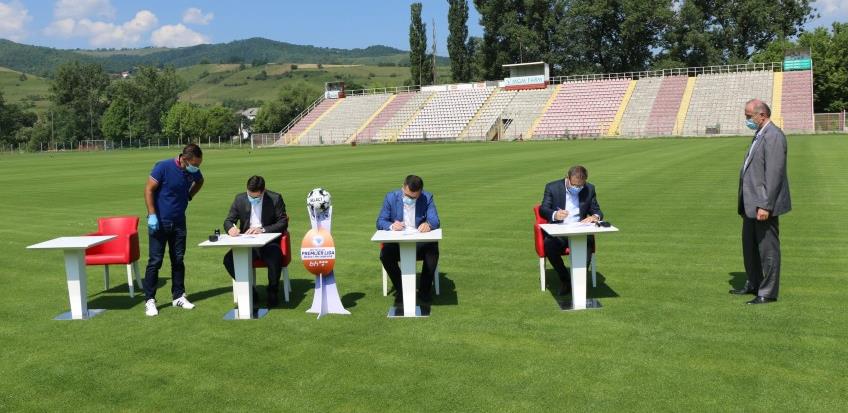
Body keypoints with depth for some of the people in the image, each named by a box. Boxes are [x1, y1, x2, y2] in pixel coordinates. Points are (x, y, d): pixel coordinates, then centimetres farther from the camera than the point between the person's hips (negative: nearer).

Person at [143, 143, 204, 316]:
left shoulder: (194, 172, -2)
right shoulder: (163, 167, -17)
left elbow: (199, 182, 22)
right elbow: (149, 190, -14)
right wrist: (152, 215, -20)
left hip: (179, 222, 5)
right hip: (159, 221, -5)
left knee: (178, 260, 10)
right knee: (155, 261, -4)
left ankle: (178, 296, 19)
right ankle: (149, 300, 2)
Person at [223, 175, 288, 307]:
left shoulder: (275, 199, -4)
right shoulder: (240, 199, 4)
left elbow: (283, 223, -6)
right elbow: (228, 221, 8)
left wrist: (262, 230, -20)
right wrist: (231, 228, -18)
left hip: (268, 242, -3)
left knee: (275, 259, -35)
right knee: (228, 259, -23)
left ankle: (273, 293, -8)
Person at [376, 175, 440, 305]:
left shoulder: (427, 197, -4)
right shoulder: (391, 197, -4)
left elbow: (435, 221, -10)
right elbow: (380, 222, -4)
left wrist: (428, 224, -35)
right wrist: (391, 226, -28)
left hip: (420, 242, 0)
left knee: (433, 249, -31)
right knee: (385, 254, -30)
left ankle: (424, 290, -9)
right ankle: (400, 290, -6)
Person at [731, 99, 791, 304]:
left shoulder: (773, 136, -16)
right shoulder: (760, 135, 16)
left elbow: (774, 173, -22)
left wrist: (765, 205, -24)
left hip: (764, 204, -10)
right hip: (752, 203, 10)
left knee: (767, 248, 0)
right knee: (749, 245, 19)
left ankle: (768, 293, 9)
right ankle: (753, 285, 32)